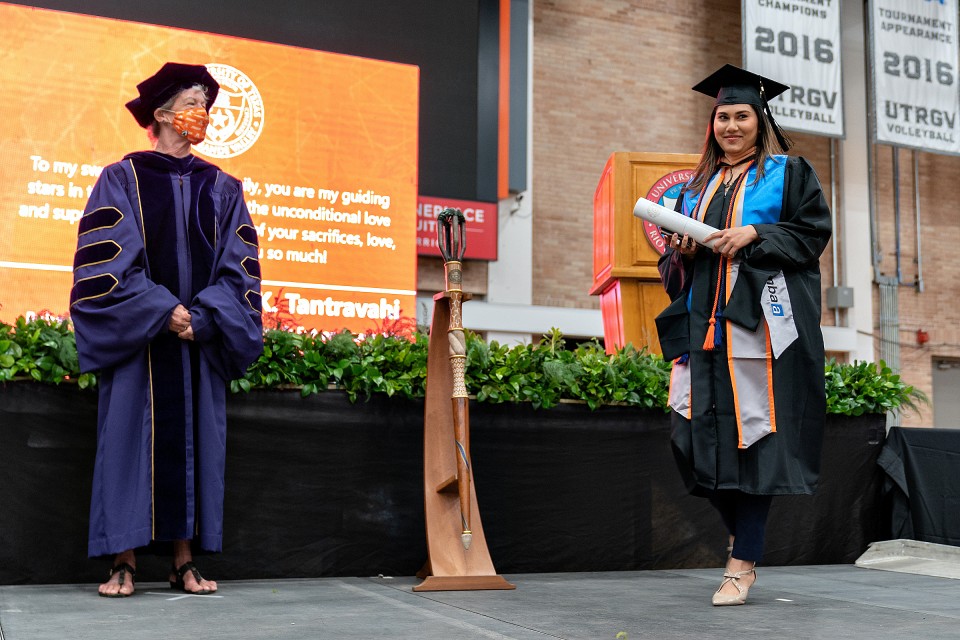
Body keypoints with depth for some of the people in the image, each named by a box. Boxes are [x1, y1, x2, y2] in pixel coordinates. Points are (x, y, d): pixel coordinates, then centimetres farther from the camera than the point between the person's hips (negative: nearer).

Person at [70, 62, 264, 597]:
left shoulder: (222, 189, 12)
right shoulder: (122, 179, 4)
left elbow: (239, 266, 5)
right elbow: (106, 259, -6)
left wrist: (202, 317, -11)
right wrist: (164, 311, -15)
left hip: (202, 339, 3)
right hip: (139, 337, -3)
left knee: (195, 438, 2)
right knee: (132, 435, -4)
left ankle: (185, 560, 7)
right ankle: (125, 562, 1)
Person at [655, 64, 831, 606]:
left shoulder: (788, 174, 9)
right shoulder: (697, 187, 22)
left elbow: (813, 231, -2)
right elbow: (675, 261, 23)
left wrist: (752, 235, -13)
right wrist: (682, 249, 0)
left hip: (761, 318, -5)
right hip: (706, 322, 5)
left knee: (753, 433, -10)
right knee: (703, 434, -1)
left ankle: (744, 562, -7)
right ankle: (744, 536, 19)